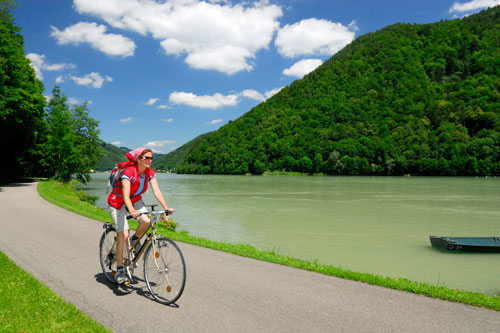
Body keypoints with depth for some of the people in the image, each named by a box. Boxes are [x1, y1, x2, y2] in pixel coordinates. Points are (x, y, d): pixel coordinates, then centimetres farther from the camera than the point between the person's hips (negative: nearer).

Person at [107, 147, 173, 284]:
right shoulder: (128, 172, -30)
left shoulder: (150, 173, -12)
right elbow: (126, 196, -39)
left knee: (146, 221, -22)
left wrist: (165, 207, -31)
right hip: (118, 202, -5)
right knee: (123, 234, -15)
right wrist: (132, 211, -56)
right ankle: (119, 270, -4)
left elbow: (157, 191, -18)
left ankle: (135, 239, 11)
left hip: (135, 200, 5)